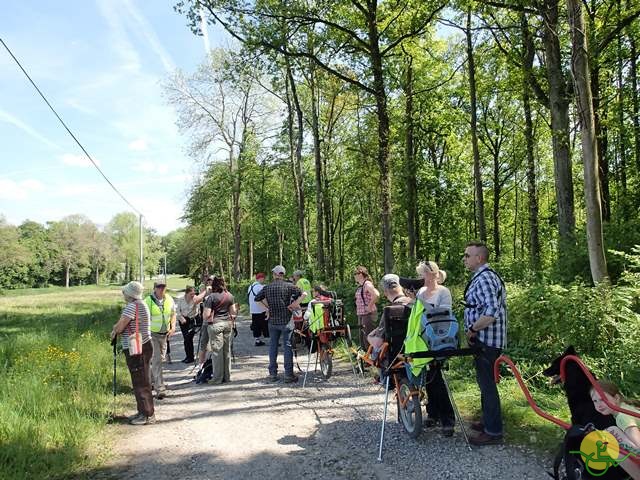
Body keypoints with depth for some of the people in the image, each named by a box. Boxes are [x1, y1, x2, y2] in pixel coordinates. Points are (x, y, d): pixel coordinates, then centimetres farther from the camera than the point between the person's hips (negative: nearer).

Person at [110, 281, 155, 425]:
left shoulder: (132, 306, -18)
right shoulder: (141, 304, 15)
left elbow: (120, 327, -18)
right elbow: (124, 323, 22)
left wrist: (114, 331, 3)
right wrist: (117, 328, 5)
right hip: (141, 348, 10)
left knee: (141, 383, -3)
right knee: (140, 382, 16)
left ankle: (148, 415, 3)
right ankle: (143, 412, 25)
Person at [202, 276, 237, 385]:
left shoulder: (212, 297, -11)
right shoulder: (229, 296, 4)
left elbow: (206, 315, -13)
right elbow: (233, 312, 9)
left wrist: (207, 318, 7)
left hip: (215, 324, -5)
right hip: (228, 323, 5)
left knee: (217, 351, 2)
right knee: (227, 350, 12)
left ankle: (217, 378, 8)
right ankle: (227, 376, 19)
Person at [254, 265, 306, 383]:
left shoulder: (267, 287, 2)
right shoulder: (288, 286, -6)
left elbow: (257, 298, 11)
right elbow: (303, 294, -14)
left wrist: (268, 306, 13)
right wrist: (294, 305, -9)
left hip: (272, 321, 3)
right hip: (286, 321, -3)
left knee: (273, 346, 12)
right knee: (287, 346, 2)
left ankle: (272, 374, 16)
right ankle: (288, 375, 1)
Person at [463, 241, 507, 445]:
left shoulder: (483, 278, -20)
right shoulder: (487, 275, 14)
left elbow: (491, 312, -32)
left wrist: (471, 329, -20)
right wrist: (474, 330, 16)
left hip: (486, 340, -11)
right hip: (486, 340, 11)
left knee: (487, 383, -1)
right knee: (485, 381, 20)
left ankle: (493, 431, 9)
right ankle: (489, 421, 33)